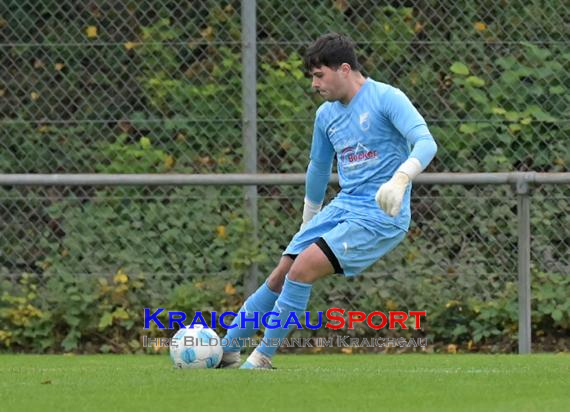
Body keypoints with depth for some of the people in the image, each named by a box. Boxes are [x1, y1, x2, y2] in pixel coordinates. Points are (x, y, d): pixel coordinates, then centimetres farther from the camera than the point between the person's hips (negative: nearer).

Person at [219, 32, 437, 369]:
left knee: (303, 268, -20)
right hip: (343, 207, 8)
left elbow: (426, 143, -23)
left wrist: (399, 180, -40)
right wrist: (308, 224, 35)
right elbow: (318, 168, 27)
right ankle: (227, 349, 10)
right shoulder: (327, 114, 12)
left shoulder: (387, 99, -11)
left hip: (381, 217, -8)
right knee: (281, 275, 0)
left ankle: (263, 357, -11)